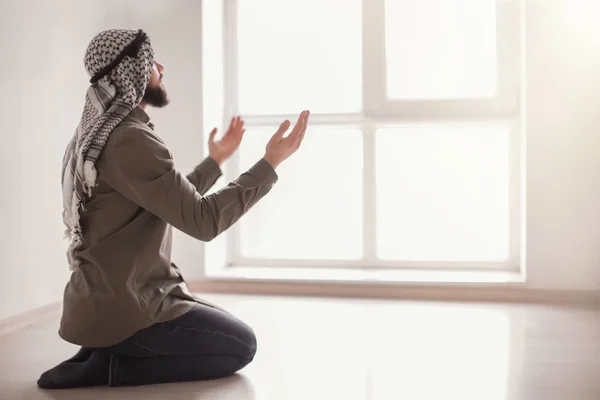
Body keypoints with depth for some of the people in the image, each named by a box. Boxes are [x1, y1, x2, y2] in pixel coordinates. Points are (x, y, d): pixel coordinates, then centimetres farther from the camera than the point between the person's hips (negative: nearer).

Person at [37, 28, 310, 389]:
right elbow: (203, 220, -24)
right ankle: (112, 366, -4)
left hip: (112, 297, 10)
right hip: (124, 307, -10)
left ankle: (106, 352, 10)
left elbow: (177, 204, 20)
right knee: (241, 344, 3)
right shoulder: (131, 140, -21)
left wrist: (216, 160, 28)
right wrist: (271, 162, -18)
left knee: (229, 331, 23)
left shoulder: (103, 133, 12)